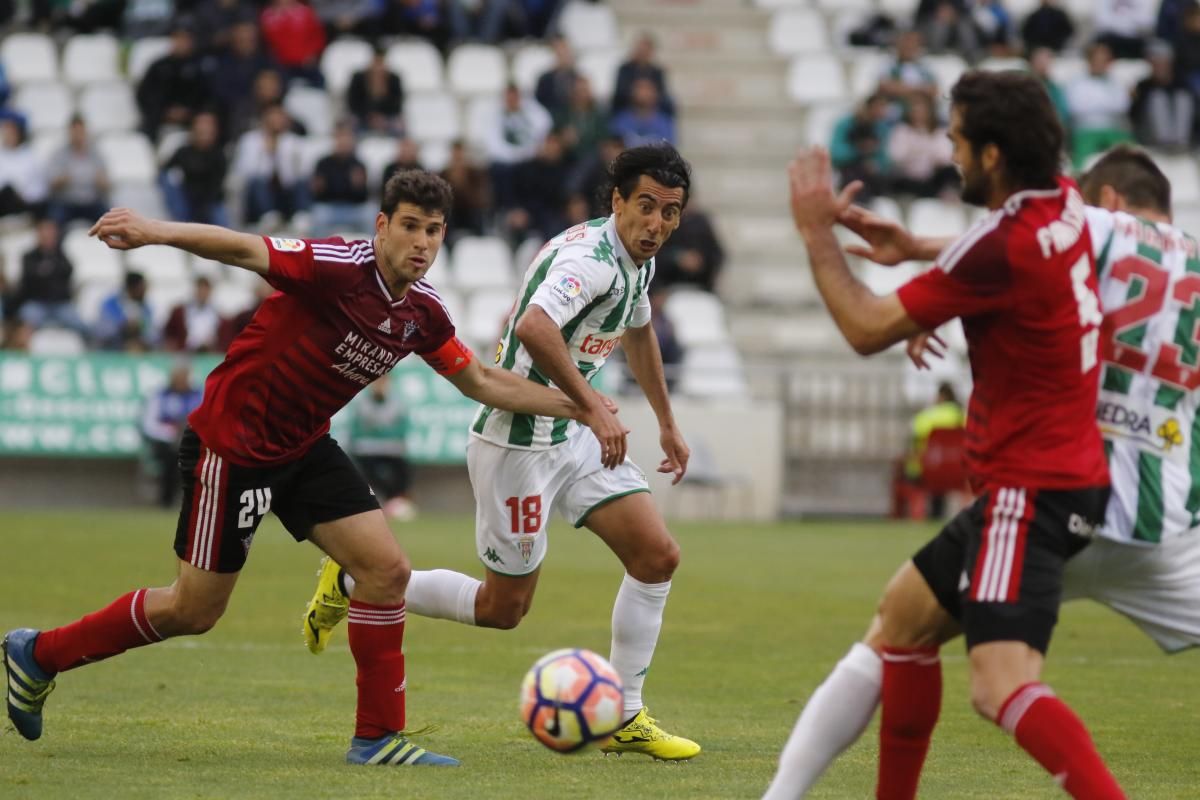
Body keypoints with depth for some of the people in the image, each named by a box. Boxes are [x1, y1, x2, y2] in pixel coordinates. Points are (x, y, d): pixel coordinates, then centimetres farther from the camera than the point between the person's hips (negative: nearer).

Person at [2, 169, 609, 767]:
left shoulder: (422, 311, 0)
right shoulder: (340, 267, -24)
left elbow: (481, 382, 15)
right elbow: (245, 250, -36)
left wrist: (576, 407, 11)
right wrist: (158, 232, -53)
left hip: (303, 448, 7)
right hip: (232, 443, -7)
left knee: (387, 569, -6)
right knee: (194, 612, 1)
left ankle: (377, 737, 4)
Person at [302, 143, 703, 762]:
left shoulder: (637, 259, 7)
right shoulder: (590, 259, -25)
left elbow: (638, 330, 30)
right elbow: (534, 328, -44)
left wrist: (667, 424, 36)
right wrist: (593, 408, -40)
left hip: (572, 435, 9)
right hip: (517, 440, -9)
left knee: (657, 556, -1)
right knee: (503, 607, 1)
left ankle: (623, 719, 9)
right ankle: (352, 581, 19)